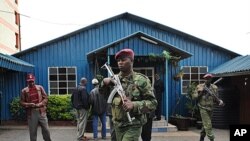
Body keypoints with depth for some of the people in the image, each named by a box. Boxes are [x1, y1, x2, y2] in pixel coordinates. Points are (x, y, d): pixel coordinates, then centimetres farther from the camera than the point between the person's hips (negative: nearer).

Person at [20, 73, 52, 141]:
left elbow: (45, 98, 5)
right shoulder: (24, 90, 4)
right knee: (32, 131, 6)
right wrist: (29, 104, -13)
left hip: (41, 111, 1)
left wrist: (40, 104, -12)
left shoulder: (40, 87, 6)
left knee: (46, 129, 5)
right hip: (31, 113, 0)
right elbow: (21, 102, 5)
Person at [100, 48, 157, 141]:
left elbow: (153, 103, -12)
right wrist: (104, 82, -7)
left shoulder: (141, 80, -10)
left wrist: (134, 105, -27)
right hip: (117, 125, 6)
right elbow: (103, 92, 15)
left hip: (133, 126, -6)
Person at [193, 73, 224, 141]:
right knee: (208, 125, -11)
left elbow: (215, 99, 5)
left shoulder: (214, 87, 3)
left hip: (210, 109, 4)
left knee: (205, 124, 16)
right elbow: (194, 96, -2)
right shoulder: (199, 87, -4)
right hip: (203, 108, -4)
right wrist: (200, 93, -18)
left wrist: (220, 101, -15)